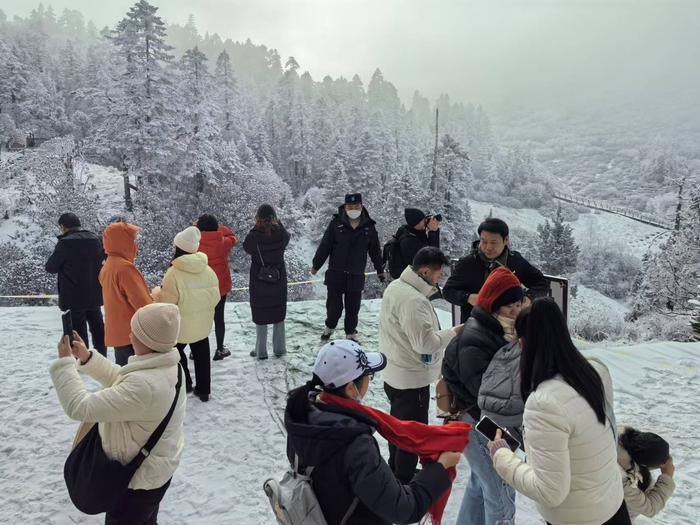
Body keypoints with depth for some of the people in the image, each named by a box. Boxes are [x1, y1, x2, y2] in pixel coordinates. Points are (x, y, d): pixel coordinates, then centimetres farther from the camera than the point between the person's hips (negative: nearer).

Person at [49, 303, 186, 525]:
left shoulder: (144, 385, -41)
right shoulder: (166, 365, -10)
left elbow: (81, 407, -33)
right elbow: (121, 381, 6)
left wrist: (65, 362, -22)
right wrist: (86, 358, -3)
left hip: (141, 476, -8)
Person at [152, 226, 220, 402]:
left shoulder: (174, 273, -24)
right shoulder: (209, 271, -8)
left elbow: (166, 303, -19)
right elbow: (215, 298, 0)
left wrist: (156, 292, 1)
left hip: (180, 326, -4)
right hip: (202, 324, 4)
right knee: (201, 356, 19)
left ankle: (184, 384, 24)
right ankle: (203, 390, 28)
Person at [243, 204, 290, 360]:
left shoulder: (254, 236, -20)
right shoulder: (282, 234, -13)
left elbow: (247, 248, 0)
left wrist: (256, 227, -4)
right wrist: (277, 223, 1)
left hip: (259, 280, -2)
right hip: (279, 279, 2)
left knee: (260, 315, 9)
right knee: (278, 313, 15)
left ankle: (261, 351, 15)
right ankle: (279, 349, 22)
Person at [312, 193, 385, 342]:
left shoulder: (369, 226, 1)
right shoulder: (336, 223, -6)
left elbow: (375, 250, 10)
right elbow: (325, 245, -1)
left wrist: (380, 270, 13)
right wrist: (316, 265, 3)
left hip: (356, 275, 1)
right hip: (336, 274, -1)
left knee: (353, 307, 9)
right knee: (334, 305, 5)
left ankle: (351, 333, 27)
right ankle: (330, 327, 33)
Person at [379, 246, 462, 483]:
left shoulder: (395, 286, 3)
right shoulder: (414, 300, -29)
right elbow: (425, 342, -29)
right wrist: (454, 332, -18)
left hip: (394, 374, 10)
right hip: (412, 379, -10)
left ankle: (397, 470, 42)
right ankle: (404, 483, 23)